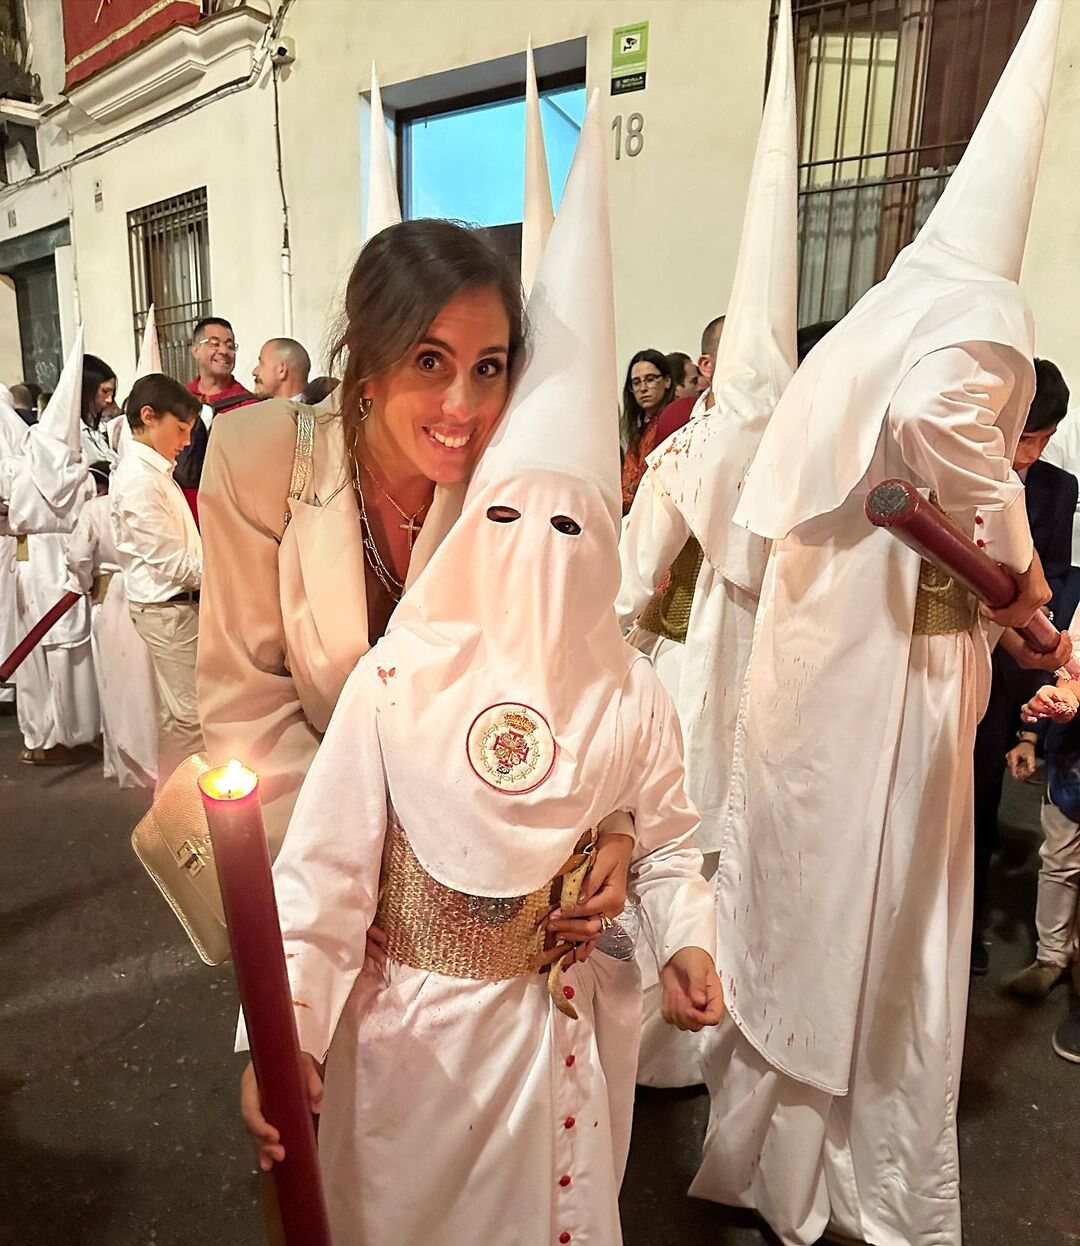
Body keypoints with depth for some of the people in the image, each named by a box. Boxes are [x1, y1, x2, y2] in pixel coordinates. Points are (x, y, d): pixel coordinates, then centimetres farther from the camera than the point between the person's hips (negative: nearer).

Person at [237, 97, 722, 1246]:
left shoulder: (626, 694, -10)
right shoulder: (395, 677, -17)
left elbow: (664, 846, -1)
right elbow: (326, 865, -15)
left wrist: (684, 940, -16)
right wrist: (285, 1030, -18)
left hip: (560, 1024, 2)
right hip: (410, 1022, -1)